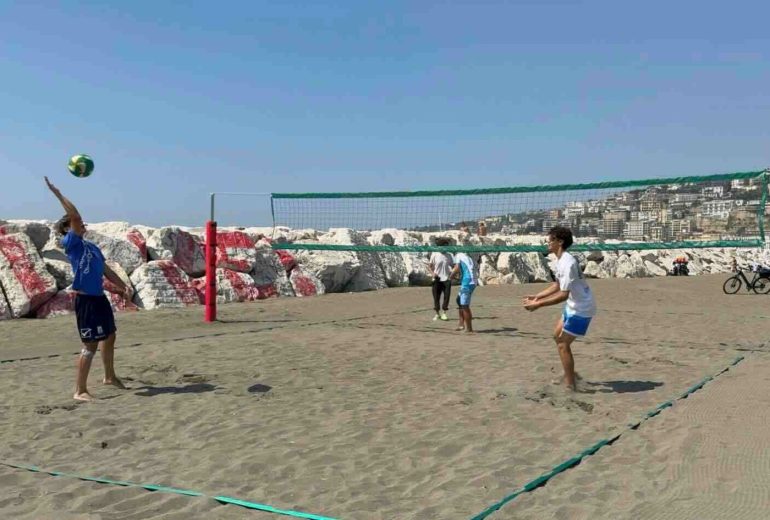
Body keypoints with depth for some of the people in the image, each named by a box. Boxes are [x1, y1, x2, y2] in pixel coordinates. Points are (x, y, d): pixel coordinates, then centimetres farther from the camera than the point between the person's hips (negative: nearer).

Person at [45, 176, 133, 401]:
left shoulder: (92, 246, 17)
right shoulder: (70, 243, -8)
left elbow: (106, 270, 20)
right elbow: (74, 216, -20)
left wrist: (123, 286, 10)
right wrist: (58, 193, -17)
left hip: (100, 298, 9)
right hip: (85, 300, -9)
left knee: (109, 337, 20)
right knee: (91, 344, -8)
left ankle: (110, 377, 38)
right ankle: (80, 390, 1)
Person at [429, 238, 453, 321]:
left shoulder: (448, 256, 7)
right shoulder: (434, 254, 0)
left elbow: (451, 267, 12)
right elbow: (430, 266, 5)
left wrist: (452, 272, -9)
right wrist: (433, 273, -12)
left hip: (446, 279, 2)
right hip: (437, 280, -1)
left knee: (447, 296, -5)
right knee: (436, 297, 5)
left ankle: (443, 313, 5)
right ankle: (437, 314, 20)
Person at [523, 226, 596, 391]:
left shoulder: (567, 263, -27)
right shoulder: (561, 260, 5)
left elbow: (563, 294, -29)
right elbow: (557, 285, 17)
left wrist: (539, 304, -27)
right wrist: (537, 296, 11)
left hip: (581, 309, -10)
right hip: (574, 306, 10)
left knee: (563, 344, -6)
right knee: (557, 336, 21)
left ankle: (570, 385, 2)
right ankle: (570, 374, 32)